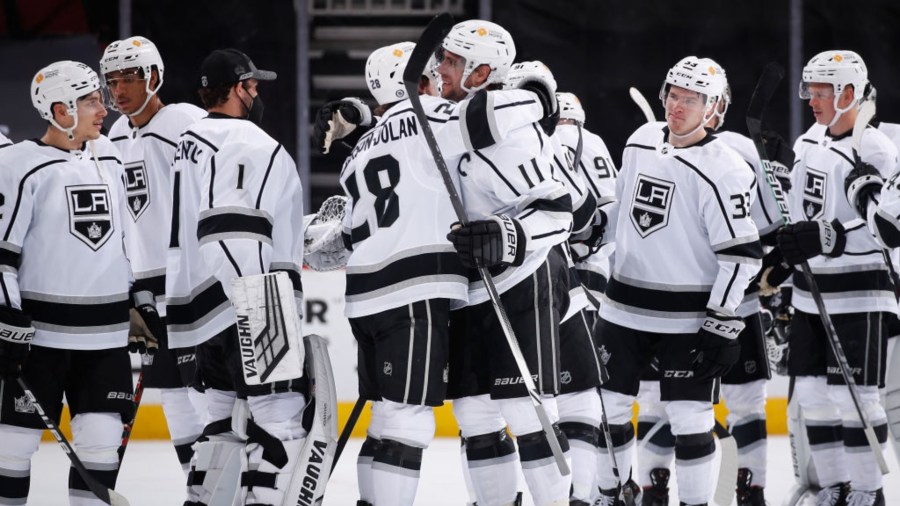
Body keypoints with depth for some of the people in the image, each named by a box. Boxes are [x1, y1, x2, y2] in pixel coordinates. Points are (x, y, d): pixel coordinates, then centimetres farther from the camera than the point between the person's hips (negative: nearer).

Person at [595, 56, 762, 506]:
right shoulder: (641, 141, 5)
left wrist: (722, 323, -18)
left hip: (688, 315, -6)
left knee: (689, 418, -6)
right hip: (625, 306, 6)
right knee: (608, 406, 10)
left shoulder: (723, 170, -15)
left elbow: (741, 252, -16)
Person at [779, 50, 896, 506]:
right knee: (813, 394, 8)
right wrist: (781, 253, 21)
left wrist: (827, 237, -28)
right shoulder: (809, 143, 11)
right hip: (811, 292, 8)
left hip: (859, 296, -8)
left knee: (854, 397, -6)